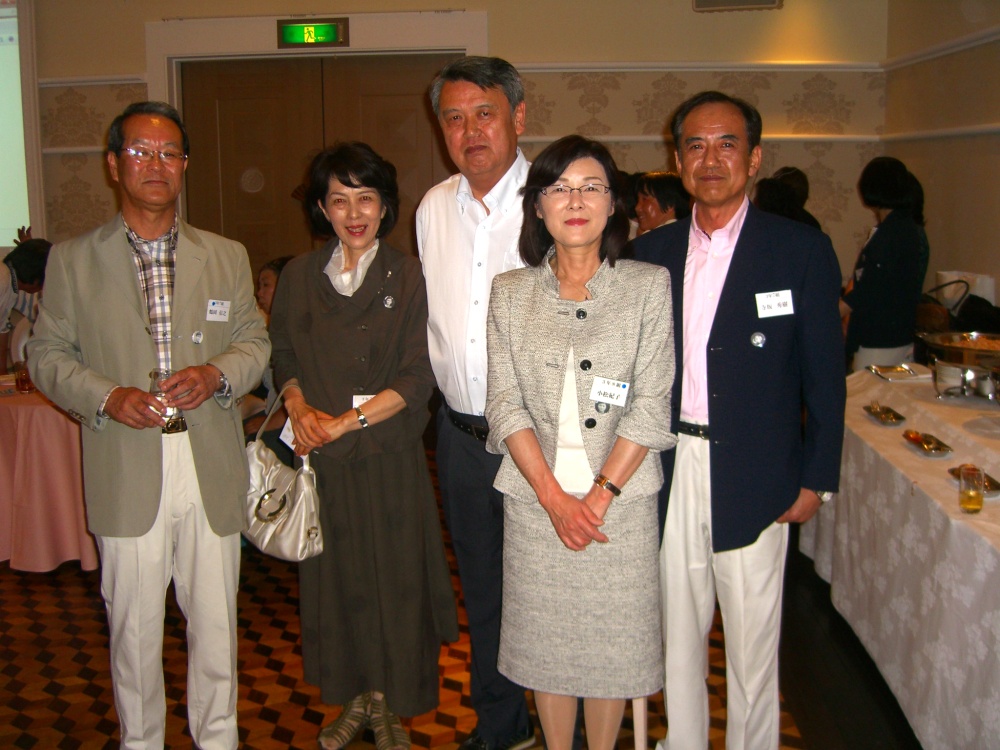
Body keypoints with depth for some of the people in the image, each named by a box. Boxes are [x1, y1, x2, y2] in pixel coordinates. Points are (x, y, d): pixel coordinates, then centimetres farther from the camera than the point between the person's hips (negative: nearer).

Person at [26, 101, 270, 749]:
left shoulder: (227, 257, 10)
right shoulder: (72, 260, 5)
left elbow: (255, 341, 11)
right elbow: (47, 354, 5)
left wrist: (216, 374, -11)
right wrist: (107, 397, -13)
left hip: (213, 473, 2)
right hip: (127, 477, -1)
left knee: (216, 624, 11)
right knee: (134, 628, 9)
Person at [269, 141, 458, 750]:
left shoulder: (407, 276, -5)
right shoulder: (300, 275, 6)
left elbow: (416, 379, -9)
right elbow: (283, 354, 12)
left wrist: (348, 420, -16)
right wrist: (299, 408, -7)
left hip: (388, 455, -3)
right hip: (321, 457, 3)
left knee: (393, 578, 6)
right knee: (335, 578, 12)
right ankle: (355, 699, 32)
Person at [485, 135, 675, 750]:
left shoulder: (649, 286, -1)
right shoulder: (511, 292, 4)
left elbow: (652, 407, -6)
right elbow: (505, 404, -1)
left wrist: (599, 496, -13)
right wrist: (555, 497, -12)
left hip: (620, 499, -1)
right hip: (535, 499, 2)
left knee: (612, 643, 9)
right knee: (546, 643, 12)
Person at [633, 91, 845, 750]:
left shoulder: (803, 250, -5)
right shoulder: (650, 253, 5)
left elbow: (825, 375, -3)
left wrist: (816, 478, -4)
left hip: (754, 475, -3)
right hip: (671, 469, 4)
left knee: (752, 634, 10)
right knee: (677, 627, 16)